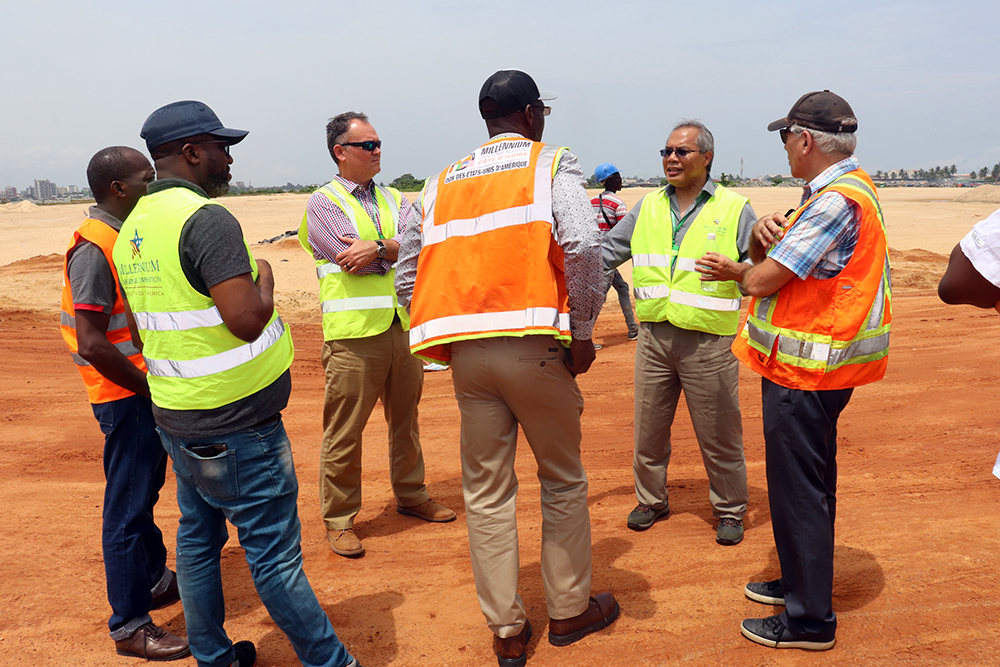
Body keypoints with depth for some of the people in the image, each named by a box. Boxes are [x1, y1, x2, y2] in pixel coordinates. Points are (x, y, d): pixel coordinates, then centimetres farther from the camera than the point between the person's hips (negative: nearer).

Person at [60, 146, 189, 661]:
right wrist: (154, 390, -17)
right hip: (124, 395, -10)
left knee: (145, 491, 22)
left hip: (148, 389, 10)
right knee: (128, 507, 0)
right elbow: (93, 345, -24)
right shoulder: (93, 248, -19)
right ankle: (129, 626, 12)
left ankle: (155, 580, 39)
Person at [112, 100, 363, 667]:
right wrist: (264, 278, -8)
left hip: (176, 416, 9)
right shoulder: (206, 218, -20)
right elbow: (247, 318, -27)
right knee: (275, 556, 1)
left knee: (198, 538, 19)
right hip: (235, 426, -9)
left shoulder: (132, 228, 10)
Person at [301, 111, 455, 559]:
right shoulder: (322, 203, 0)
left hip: (403, 326, 6)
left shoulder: (395, 200, 16)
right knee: (344, 432, 0)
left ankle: (411, 495, 34)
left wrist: (380, 247, -18)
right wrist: (399, 253, -2)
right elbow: (353, 261, -13)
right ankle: (339, 519, 14)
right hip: (354, 332, -5)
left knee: (405, 419, 17)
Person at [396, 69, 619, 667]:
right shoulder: (551, 164, 3)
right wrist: (582, 333, -7)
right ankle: (569, 610, 27)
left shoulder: (442, 182, 17)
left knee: (486, 493, 11)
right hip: (533, 346, -4)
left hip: (466, 353, 4)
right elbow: (583, 244, -16)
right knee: (563, 482, 14)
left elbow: (407, 277, 12)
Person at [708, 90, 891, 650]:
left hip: (806, 370, -11)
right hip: (816, 365, 11)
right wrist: (764, 234, -10)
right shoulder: (847, 186, 13)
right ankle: (800, 581, 37)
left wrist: (740, 271, 1)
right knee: (807, 482, 21)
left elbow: (766, 279, -21)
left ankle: (810, 620, 12)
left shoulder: (836, 200, -21)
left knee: (800, 489, 0)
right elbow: (764, 255, 12)